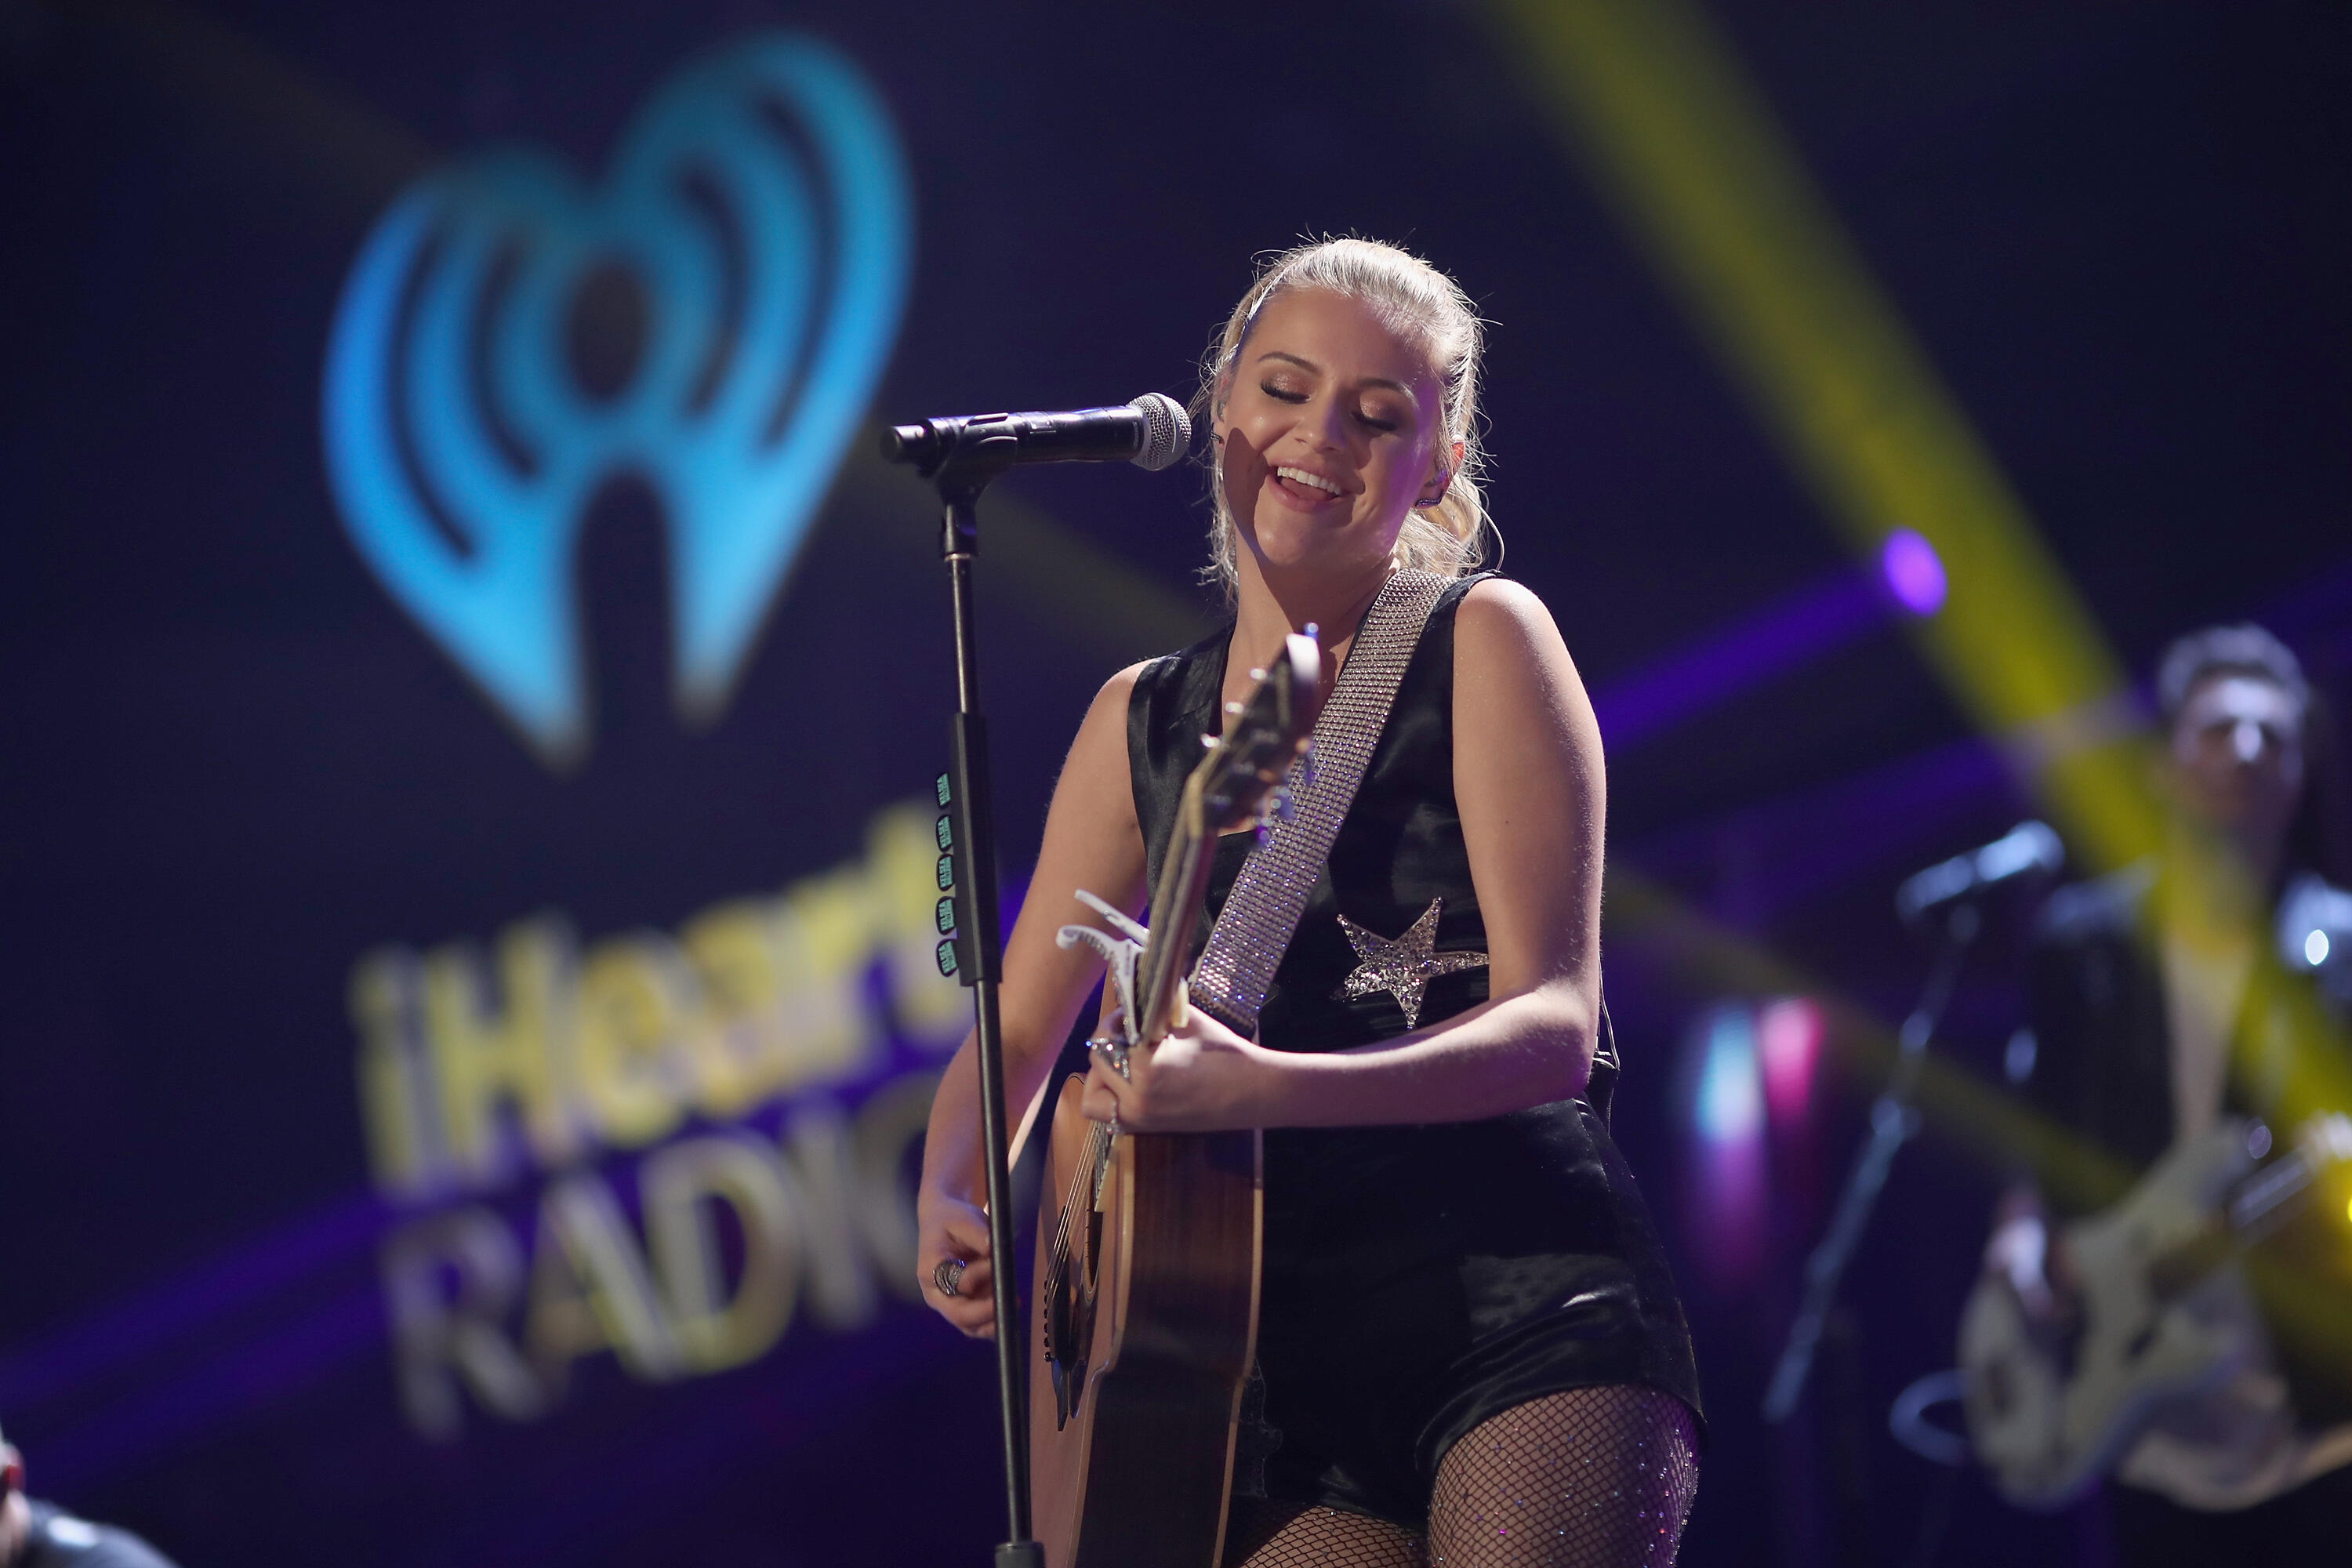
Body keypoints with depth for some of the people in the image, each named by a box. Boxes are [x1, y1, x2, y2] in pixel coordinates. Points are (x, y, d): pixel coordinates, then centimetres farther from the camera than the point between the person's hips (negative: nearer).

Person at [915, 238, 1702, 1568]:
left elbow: (1554, 1025, -8)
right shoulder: (1146, 722, 16)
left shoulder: (1483, 640, 1)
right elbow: (1016, 1035, 24)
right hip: (1295, 1358, 4)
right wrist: (951, 1199, 1)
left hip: (1530, 1311, -4)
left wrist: (1262, 1088, -23)